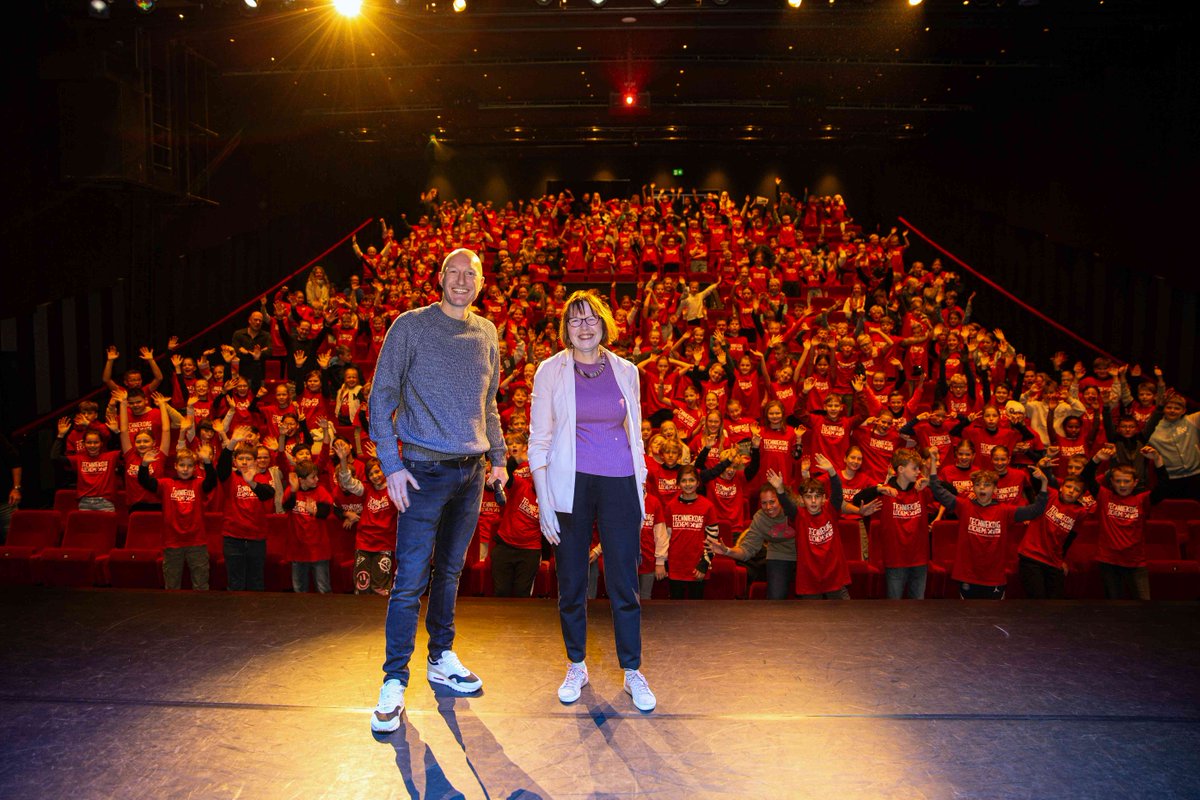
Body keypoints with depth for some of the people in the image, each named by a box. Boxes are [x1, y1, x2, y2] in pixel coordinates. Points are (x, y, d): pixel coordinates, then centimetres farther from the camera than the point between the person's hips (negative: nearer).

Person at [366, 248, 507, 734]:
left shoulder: (485, 333, 11)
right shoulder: (411, 326, -4)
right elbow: (381, 397, -6)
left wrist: (498, 457, 14)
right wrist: (391, 463, -13)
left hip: (471, 472, 5)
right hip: (425, 470, -5)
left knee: (450, 571, 14)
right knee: (411, 579, -5)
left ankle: (441, 659, 28)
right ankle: (394, 681, 6)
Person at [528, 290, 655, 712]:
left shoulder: (625, 371, 8)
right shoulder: (551, 370, 1)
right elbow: (539, 439, 1)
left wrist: (640, 492, 8)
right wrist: (544, 501, -5)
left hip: (620, 484, 1)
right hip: (570, 484, -1)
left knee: (625, 584, 3)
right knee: (571, 583, 8)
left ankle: (632, 672, 18)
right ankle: (576, 667, 25)